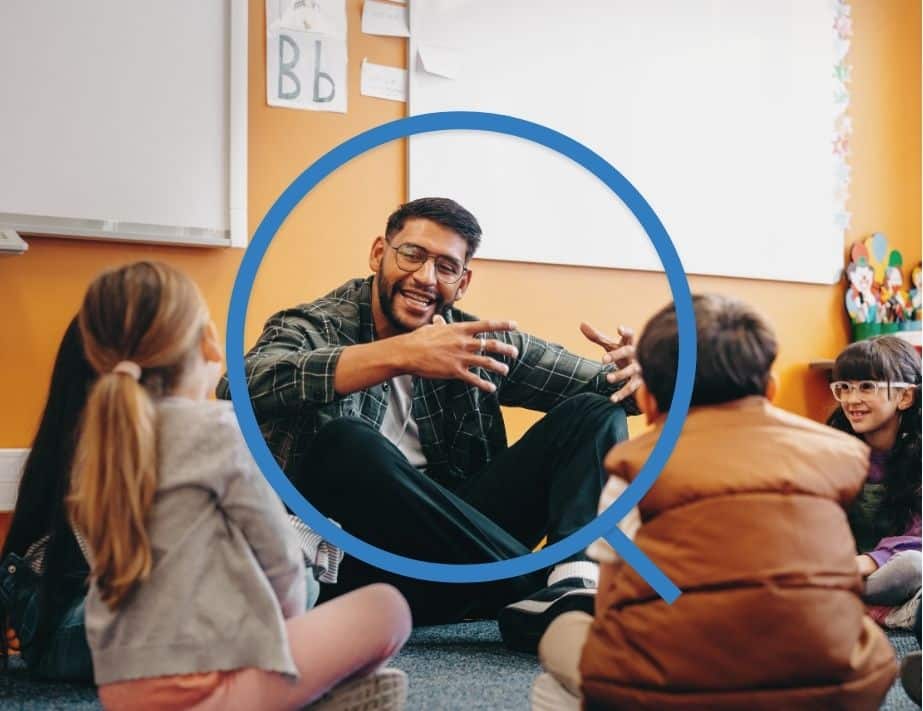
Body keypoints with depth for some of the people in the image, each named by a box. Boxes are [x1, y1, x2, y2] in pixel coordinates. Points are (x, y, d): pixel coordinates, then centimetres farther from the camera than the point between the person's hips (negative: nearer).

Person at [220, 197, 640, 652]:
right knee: (346, 445, -33)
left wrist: (631, 372, -14)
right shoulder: (312, 327, 0)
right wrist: (400, 354, -33)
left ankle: (579, 586, -31)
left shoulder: (477, 342, 12)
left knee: (593, 410, -3)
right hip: (356, 564, -4)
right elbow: (241, 387, -24)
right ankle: (537, 589, -28)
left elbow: (605, 386, 12)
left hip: (460, 544, 5)